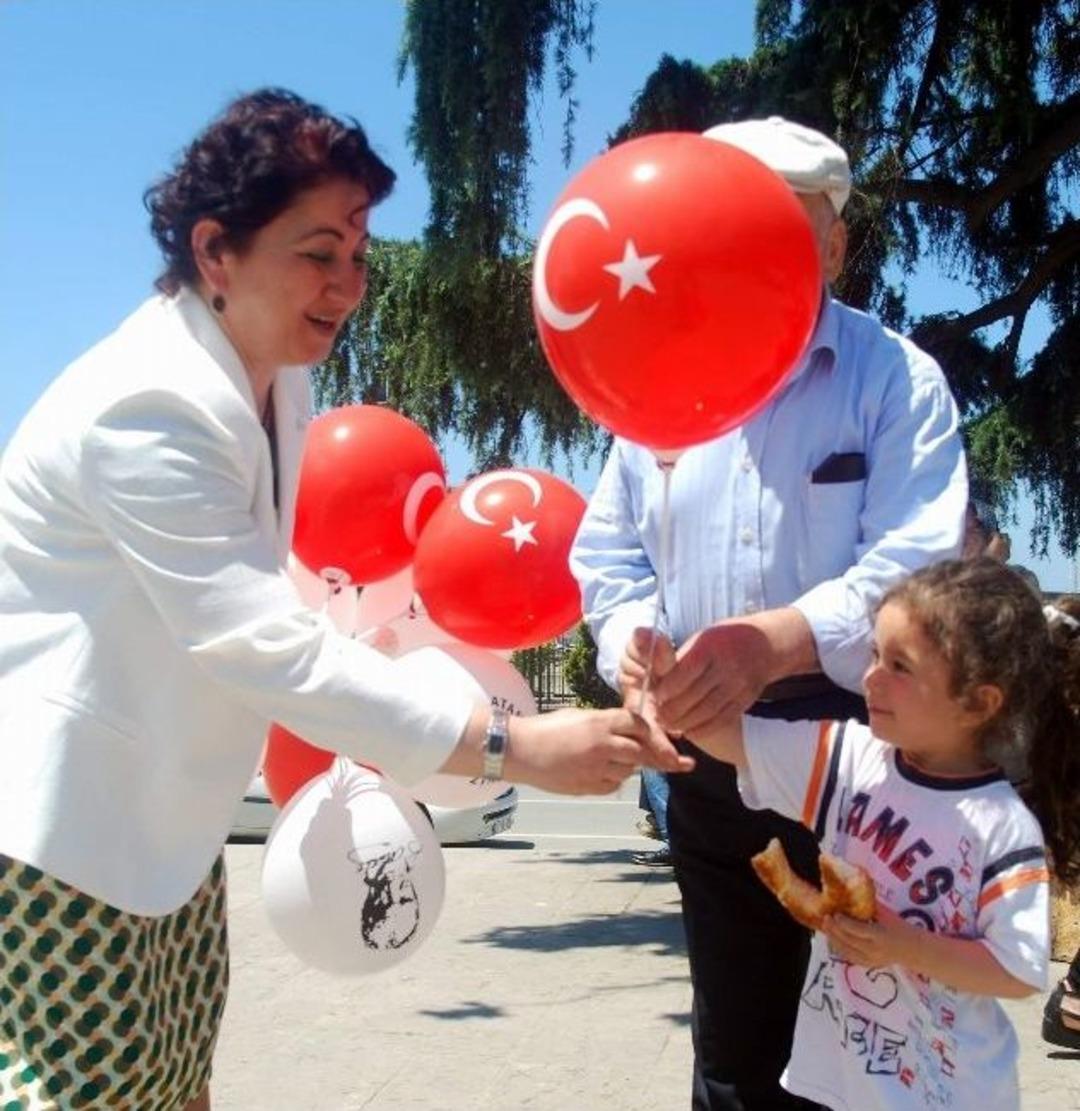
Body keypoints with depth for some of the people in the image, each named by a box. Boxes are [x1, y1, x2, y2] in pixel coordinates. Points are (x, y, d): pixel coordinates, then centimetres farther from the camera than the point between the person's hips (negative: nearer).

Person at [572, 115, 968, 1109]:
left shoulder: (895, 378, -6)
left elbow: (914, 563, -18)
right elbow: (608, 551, 11)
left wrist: (782, 640, -35)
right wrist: (633, 639, -11)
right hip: (709, 756, 4)